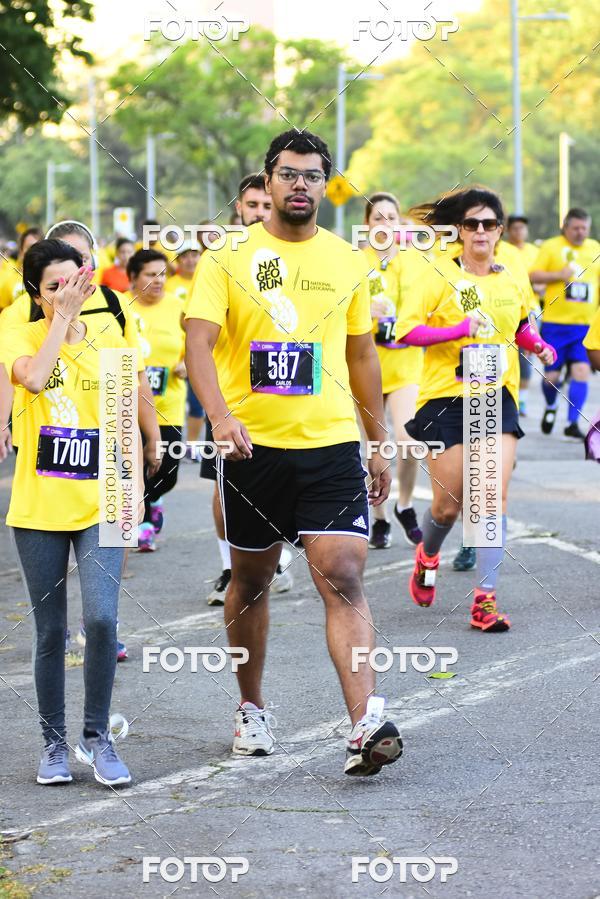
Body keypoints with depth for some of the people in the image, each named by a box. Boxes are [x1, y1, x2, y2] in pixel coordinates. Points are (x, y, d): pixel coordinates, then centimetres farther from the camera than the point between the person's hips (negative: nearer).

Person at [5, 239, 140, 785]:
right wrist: (62, 317, -18)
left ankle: (97, 737, 1)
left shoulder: (111, 343, 3)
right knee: (51, 633, 6)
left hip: (99, 508, 0)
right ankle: (55, 744, 20)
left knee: (101, 620, -15)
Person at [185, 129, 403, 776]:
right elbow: (198, 342, -12)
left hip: (332, 444, 1)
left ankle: (367, 725, -20)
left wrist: (379, 445, 16)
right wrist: (221, 417, -28)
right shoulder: (229, 257, -2)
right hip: (251, 446, -1)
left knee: (343, 580, -12)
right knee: (251, 581, 13)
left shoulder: (347, 262, 8)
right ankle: (251, 709, 31)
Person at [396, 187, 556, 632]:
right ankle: (428, 554, 38)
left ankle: (486, 598, -7)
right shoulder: (441, 276, -5)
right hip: (446, 398, -2)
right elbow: (406, 329, -11)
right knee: (449, 504, 3)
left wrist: (541, 346, 7)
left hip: (498, 398, 2)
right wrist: (458, 331, -21)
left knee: (493, 498, -10)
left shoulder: (512, 282, 8)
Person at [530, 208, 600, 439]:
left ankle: (572, 422, -7)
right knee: (551, 375, 3)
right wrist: (558, 275, -17)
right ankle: (550, 408, 35)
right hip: (555, 323, -2)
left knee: (581, 371, -12)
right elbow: (533, 276, -4)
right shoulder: (551, 247, 1)